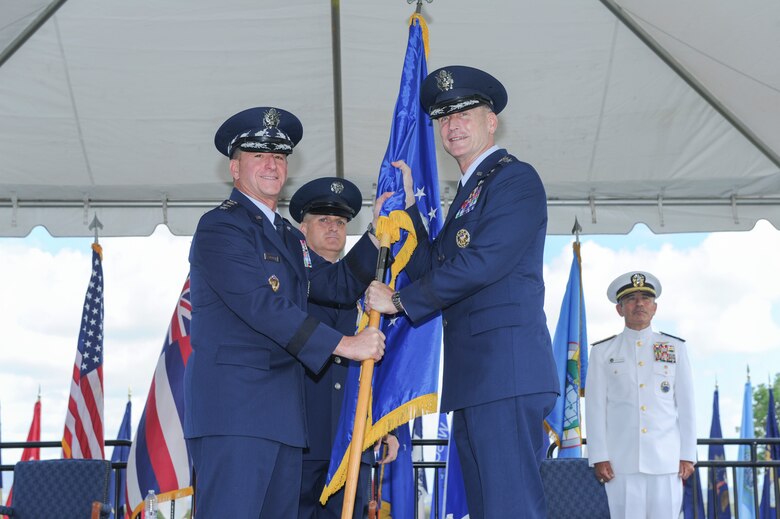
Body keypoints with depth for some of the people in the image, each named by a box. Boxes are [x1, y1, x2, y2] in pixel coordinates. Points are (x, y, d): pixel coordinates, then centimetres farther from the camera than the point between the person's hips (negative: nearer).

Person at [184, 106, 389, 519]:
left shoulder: (289, 238, 23)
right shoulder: (220, 227, -6)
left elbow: (339, 285, 21)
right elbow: (262, 306, -17)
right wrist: (344, 344, -17)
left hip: (281, 408, 9)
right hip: (231, 403, -9)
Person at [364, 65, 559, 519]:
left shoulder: (515, 178, -5)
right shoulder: (468, 194, 24)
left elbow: (480, 264, -16)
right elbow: (432, 269, 18)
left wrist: (400, 301, -8)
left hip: (506, 367, -10)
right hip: (473, 378, 10)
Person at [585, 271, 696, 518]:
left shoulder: (675, 348, 11)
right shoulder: (602, 352, 8)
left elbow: (686, 405, 9)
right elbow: (595, 407, 3)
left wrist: (688, 455, 4)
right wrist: (599, 457, -3)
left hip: (666, 460, 1)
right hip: (621, 461, -1)